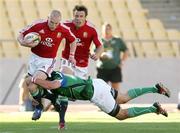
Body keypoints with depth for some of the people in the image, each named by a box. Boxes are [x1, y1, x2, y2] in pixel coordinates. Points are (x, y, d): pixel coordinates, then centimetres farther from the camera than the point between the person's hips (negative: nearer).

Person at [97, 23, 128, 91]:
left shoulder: (118, 41, 10)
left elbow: (126, 51, 16)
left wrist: (122, 61, 2)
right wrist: (101, 55, -19)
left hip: (115, 68, 0)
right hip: (102, 68, 0)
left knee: (115, 89, -3)